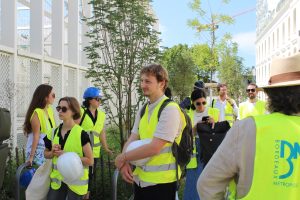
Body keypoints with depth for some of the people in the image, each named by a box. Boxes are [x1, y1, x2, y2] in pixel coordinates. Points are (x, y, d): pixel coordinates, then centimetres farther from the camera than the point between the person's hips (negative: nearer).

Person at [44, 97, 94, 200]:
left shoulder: (81, 134, -14)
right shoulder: (53, 132, 2)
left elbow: (90, 161, -14)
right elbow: (46, 154, 15)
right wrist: (53, 153, -7)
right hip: (58, 180, 4)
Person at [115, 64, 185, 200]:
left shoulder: (170, 109, -16)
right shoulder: (143, 110, 9)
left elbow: (154, 148, -22)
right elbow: (131, 141, 7)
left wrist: (122, 158, -12)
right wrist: (124, 163, -11)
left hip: (160, 181, -6)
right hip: (140, 178, 7)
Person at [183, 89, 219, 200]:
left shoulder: (214, 112, 4)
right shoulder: (189, 115, 9)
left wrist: (214, 124, -13)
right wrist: (196, 127, -14)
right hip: (196, 155, 1)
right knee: (194, 183, 1)